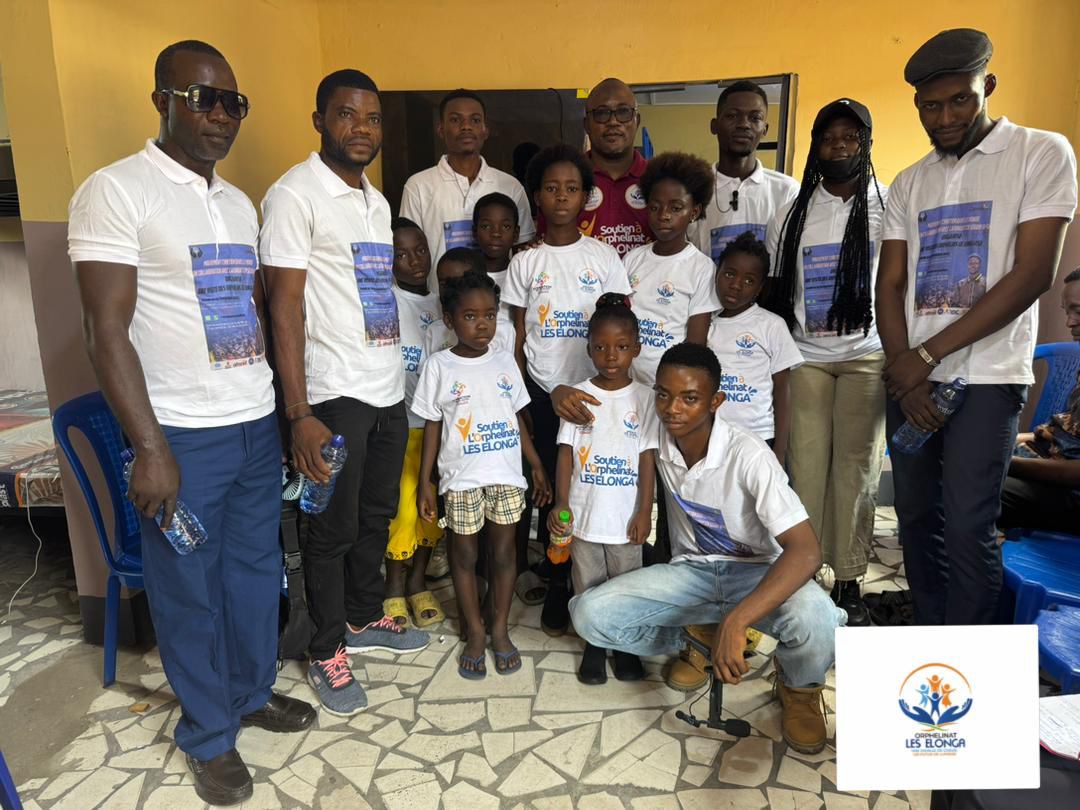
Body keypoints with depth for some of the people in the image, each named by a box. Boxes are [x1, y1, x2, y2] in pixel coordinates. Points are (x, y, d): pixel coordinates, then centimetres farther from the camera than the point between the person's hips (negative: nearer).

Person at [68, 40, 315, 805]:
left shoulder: (240, 203, 12)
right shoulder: (116, 191, -9)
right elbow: (108, 330, -14)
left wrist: (288, 408, 12)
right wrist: (149, 447, -18)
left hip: (258, 425, 6)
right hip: (183, 435, -6)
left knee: (257, 568, 17)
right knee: (189, 591, 9)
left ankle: (253, 692, 39)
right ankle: (210, 737, 29)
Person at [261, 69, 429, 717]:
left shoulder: (378, 201, 15)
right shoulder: (295, 194, -9)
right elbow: (285, 308, -14)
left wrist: (402, 374, 14)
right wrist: (300, 414, -20)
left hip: (390, 389, 8)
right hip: (335, 394, -7)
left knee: (378, 515, 17)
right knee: (335, 527, 4)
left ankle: (364, 620, 36)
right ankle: (328, 653, 22)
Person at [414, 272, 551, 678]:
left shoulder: (504, 360, 3)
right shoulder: (439, 366, -5)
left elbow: (517, 416, 10)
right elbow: (432, 427, -1)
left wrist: (537, 466, 9)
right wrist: (424, 483, -3)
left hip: (506, 475, 2)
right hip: (461, 478, -2)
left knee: (504, 552, 9)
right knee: (464, 555, 10)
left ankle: (500, 629, 26)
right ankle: (474, 632, 26)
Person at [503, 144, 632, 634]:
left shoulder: (604, 257, 3)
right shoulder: (525, 262, 4)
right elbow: (518, 338, 5)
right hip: (543, 391, 1)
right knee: (550, 487, 4)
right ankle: (558, 584, 19)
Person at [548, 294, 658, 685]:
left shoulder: (644, 397, -3)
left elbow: (648, 458, -3)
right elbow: (566, 453, -3)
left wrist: (644, 512, -6)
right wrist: (560, 504, -10)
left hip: (625, 516, 0)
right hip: (584, 513, 0)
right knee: (588, 585, 13)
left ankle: (625, 645, 33)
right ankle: (594, 645, 31)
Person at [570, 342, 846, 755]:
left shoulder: (748, 455, -25)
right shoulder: (657, 439, -11)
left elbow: (806, 550, -34)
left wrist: (734, 620, -44)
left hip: (755, 571, -3)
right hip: (690, 571, 4)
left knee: (816, 619, -39)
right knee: (589, 613, -20)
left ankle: (799, 689, 1)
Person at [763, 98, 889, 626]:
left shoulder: (888, 206, 2)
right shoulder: (792, 213, 7)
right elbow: (774, 290, 9)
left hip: (867, 357, -1)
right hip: (804, 356, 1)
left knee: (857, 467, 2)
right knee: (805, 465, 0)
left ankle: (848, 582, 13)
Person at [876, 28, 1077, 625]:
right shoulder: (908, 184, 14)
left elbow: (1032, 274, -9)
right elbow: (890, 285, 9)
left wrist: (926, 356, -12)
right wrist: (905, 374, -6)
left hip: (986, 376, -4)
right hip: (911, 376, 5)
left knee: (966, 526, -7)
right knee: (916, 517, 8)